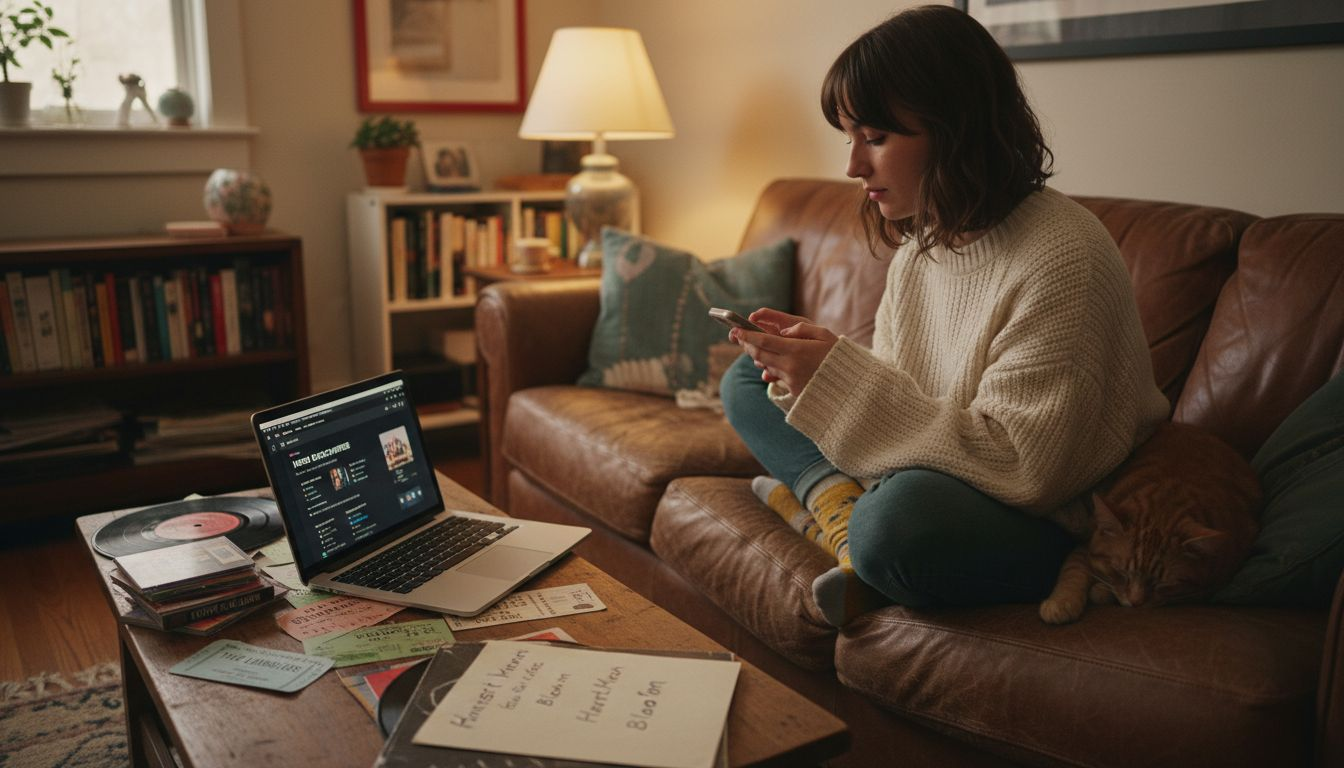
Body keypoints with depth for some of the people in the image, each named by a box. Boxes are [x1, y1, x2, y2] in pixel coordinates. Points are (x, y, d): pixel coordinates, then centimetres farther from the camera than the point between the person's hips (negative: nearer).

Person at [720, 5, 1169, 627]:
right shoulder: (920, 243, 3)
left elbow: (1023, 470, -26)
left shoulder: (1061, 260, -23)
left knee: (904, 514, -42)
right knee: (745, 380, 9)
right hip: (924, 482, 9)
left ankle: (819, 501, -10)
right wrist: (815, 363, -12)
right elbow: (893, 400, 10)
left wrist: (839, 379, -27)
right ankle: (840, 504, -13)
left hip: (1048, 525, -8)